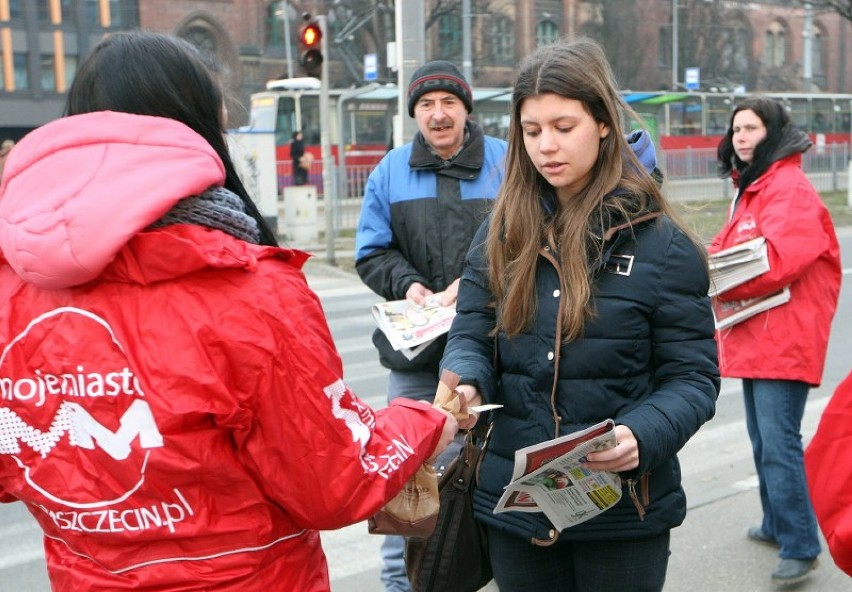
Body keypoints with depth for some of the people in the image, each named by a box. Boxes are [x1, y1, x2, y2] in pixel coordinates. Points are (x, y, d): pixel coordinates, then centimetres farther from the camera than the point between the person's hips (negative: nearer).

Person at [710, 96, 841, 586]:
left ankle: (801, 546, -3)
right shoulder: (750, 187, 19)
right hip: (754, 338, 10)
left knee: (779, 444, -11)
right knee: (763, 441, 18)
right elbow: (732, 250, 18)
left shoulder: (789, 187, -13)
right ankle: (778, 523, 32)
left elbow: (776, 260, -24)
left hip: (784, 339, -10)